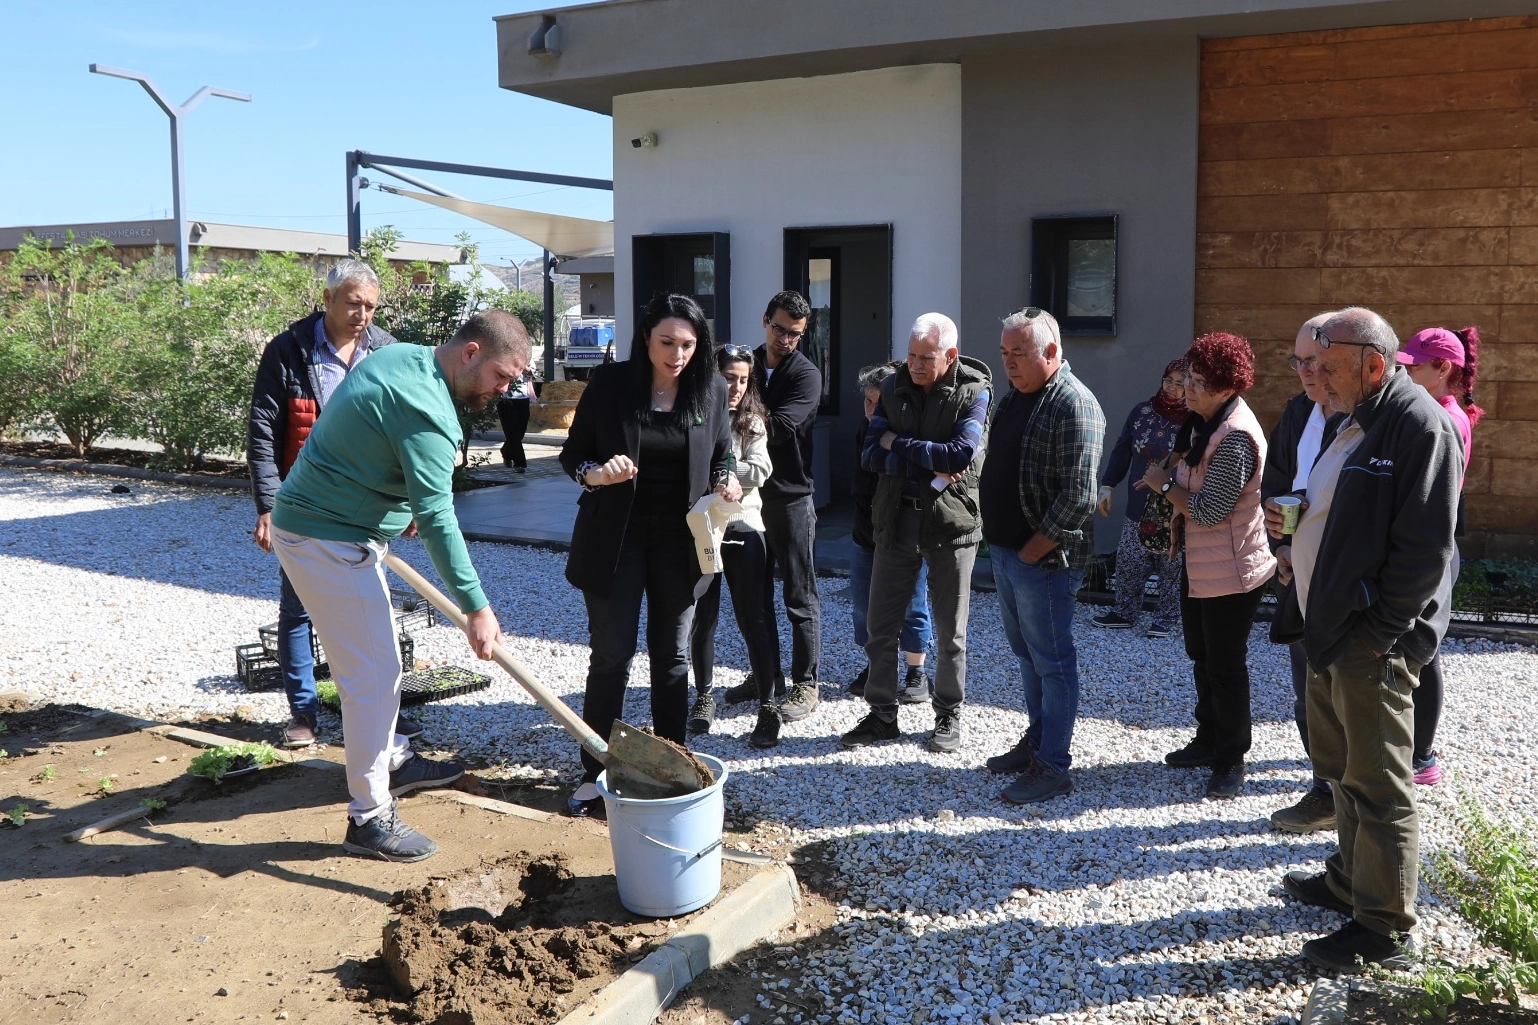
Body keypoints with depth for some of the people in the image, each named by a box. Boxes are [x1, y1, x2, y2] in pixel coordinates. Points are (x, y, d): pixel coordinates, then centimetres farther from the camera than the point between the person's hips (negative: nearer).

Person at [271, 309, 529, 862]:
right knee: (374, 672, -5)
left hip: (313, 520, 11)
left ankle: (391, 760, 39)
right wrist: (475, 607, -24)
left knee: (376, 655, 22)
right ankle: (369, 818, 4)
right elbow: (437, 520, -27)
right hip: (329, 542, -10)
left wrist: (397, 508, 23)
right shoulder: (425, 411, -25)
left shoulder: (399, 356, 5)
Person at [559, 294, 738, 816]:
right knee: (611, 656, 3)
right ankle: (596, 774, 15)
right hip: (616, 538, -2)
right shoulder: (609, 383, -8)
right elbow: (573, 453, -2)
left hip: (679, 541, 2)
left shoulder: (711, 390, -2)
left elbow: (722, 456, 11)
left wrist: (725, 482, -12)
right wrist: (594, 474, -23)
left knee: (672, 656, 11)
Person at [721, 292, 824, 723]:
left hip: (791, 497, -6)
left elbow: (779, 427, -21)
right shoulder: (748, 364, 10)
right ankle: (766, 676, 26)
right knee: (755, 593, 13)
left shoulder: (806, 375, -7)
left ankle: (804, 686, 9)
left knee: (800, 598, 1)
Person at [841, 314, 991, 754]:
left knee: (950, 631, 8)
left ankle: (949, 716, 24)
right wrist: (931, 468, -17)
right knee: (880, 626, 7)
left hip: (951, 523, -3)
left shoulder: (974, 393, -7)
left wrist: (897, 444, -12)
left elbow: (961, 455, -22)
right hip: (896, 520, 4)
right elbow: (871, 455, -4)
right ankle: (881, 714, 21)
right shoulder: (893, 387, 4)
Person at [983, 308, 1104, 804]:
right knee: (1026, 653, 18)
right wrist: (993, 535, 12)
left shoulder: (1074, 405, -16)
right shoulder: (1014, 396, 13)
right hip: (1004, 551, 9)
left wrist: (1033, 551, -17)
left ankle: (1053, 766, 7)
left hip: (1044, 559, -9)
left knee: (1051, 661, 0)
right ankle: (1037, 740, 31)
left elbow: (1078, 498, -21)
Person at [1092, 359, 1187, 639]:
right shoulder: (1142, 412, 3)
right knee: (1128, 563, 8)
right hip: (1139, 508, 4)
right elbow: (1122, 451, 10)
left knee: (1172, 568, 6)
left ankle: (1166, 619, 19)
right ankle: (1125, 613, 22)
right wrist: (1107, 485, 9)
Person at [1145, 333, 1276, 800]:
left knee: (1226, 665, 2)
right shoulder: (1203, 423, 7)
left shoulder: (1235, 437, -25)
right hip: (1199, 565, 10)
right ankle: (1208, 741, 36)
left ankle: (1231, 760, 16)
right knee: (1202, 656, 21)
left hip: (1230, 572, -10)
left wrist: (1164, 484, -14)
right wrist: (1169, 483, 4)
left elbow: (1208, 511, -25)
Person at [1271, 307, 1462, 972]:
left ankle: (1383, 928, 10)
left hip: (1373, 641, -10)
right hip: (1331, 627, 10)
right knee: (1340, 765, 21)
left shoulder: (1419, 426, -16)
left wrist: (1384, 632, -20)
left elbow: (1425, 546, -21)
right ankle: (1351, 880, 37)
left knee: (1377, 783, -1)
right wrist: (1299, 547, 10)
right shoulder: (1356, 423, 15)